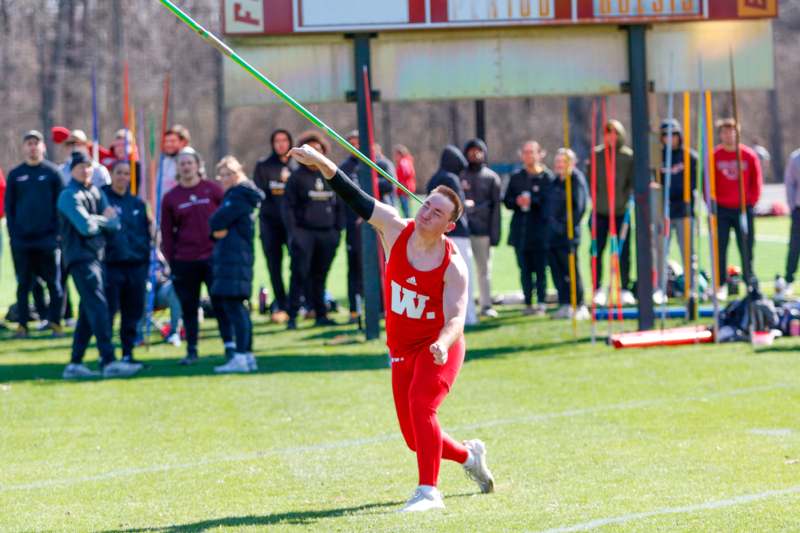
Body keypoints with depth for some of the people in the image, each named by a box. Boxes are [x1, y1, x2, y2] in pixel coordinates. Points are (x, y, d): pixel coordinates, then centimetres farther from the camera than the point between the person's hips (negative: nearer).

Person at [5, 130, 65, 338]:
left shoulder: (53, 172, 3)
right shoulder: (15, 175, 8)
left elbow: (61, 204, 2)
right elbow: (9, 206, 10)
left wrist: (57, 232, -6)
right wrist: (13, 233, 0)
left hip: (48, 238, -2)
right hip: (22, 240, 2)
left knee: (54, 282, 0)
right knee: (23, 283, 4)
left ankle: (55, 322, 6)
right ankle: (22, 324, 8)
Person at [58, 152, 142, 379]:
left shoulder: (97, 193, 17)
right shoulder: (69, 196, -6)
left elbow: (114, 224, 7)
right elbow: (86, 226, -18)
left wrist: (96, 220, -8)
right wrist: (104, 220, 0)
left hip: (97, 256, 8)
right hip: (81, 257, -8)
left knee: (88, 312, 9)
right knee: (98, 308, -15)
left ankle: (75, 364, 14)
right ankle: (109, 362, -21)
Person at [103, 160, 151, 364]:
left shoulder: (138, 204, 15)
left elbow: (145, 234, 17)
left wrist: (146, 264, 12)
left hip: (136, 265, 5)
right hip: (111, 265, -5)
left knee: (133, 313, 6)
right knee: (108, 311, -7)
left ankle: (128, 353, 15)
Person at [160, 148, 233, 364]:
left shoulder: (212, 190, 1)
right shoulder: (171, 198, 6)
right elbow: (167, 233, 7)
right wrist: (171, 261, 1)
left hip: (214, 256, -2)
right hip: (184, 262, 2)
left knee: (221, 303, -2)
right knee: (188, 307, 5)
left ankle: (230, 346, 1)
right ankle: (191, 350, 11)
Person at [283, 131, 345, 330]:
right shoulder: (297, 177, 3)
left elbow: (339, 206, 17)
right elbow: (289, 207, -1)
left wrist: (339, 230, 8)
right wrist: (292, 232, -10)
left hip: (327, 234, 3)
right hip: (304, 232, -3)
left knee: (321, 275, 7)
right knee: (300, 274, -9)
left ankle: (321, 314, 14)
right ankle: (292, 316, -8)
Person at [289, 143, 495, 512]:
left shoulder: (453, 266, -18)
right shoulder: (395, 230, -9)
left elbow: (455, 318, -25)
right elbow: (356, 198, -14)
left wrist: (443, 343, -47)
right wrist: (322, 164, -27)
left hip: (439, 347, -5)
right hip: (402, 349, 5)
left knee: (420, 405, -29)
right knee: (415, 438, 7)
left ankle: (429, 491, -27)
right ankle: (469, 455, 37)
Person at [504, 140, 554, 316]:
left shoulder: (547, 177, -1)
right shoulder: (516, 177, 14)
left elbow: (549, 201, -8)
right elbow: (507, 200, 13)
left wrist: (532, 201, -17)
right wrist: (517, 201, -6)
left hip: (539, 232, -4)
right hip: (520, 231, 4)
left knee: (540, 268, -3)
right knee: (525, 269, 5)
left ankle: (541, 303, 1)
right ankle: (528, 303, 9)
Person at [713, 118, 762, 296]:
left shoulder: (749, 155, 2)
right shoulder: (714, 156, 1)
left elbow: (756, 181, 6)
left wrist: (752, 202, -1)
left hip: (743, 209, 0)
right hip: (721, 210, 0)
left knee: (746, 249, 2)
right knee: (719, 249, -2)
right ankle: (721, 286, 3)